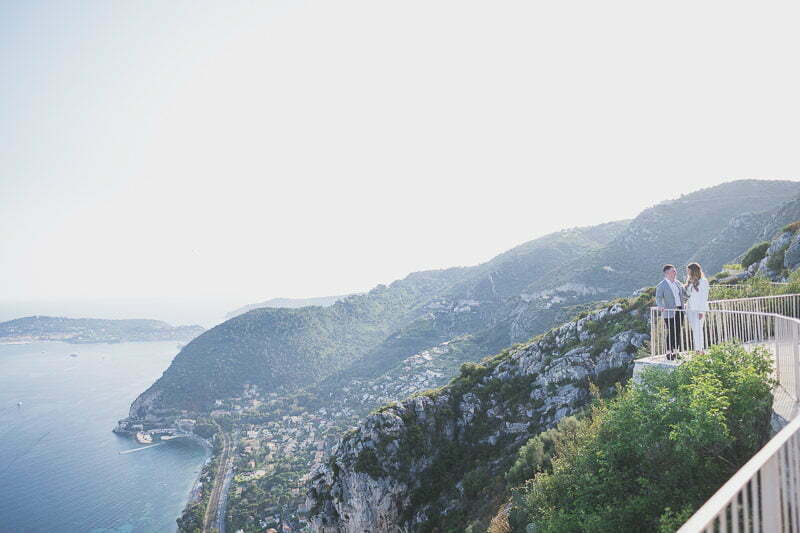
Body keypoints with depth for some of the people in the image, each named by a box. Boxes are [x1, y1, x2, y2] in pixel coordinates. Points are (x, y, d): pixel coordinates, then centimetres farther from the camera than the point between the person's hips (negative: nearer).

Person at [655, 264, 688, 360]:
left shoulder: (677, 283, 14)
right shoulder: (661, 286, -6)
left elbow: (684, 294, 24)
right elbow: (658, 298, -14)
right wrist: (660, 306, -31)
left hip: (679, 311, 6)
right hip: (669, 312, -6)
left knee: (678, 332, 8)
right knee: (671, 332, -6)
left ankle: (676, 352, 18)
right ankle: (669, 353, 4)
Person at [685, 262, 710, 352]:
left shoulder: (703, 281, -6)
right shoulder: (689, 282, 14)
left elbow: (704, 297, -10)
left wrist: (701, 311, -14)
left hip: (699, 310, -6)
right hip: (690, 309, 6)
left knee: (698, 329, -9)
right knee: (694, 330, 6)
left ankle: (700, 349, -6)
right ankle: (696, 349, 10)